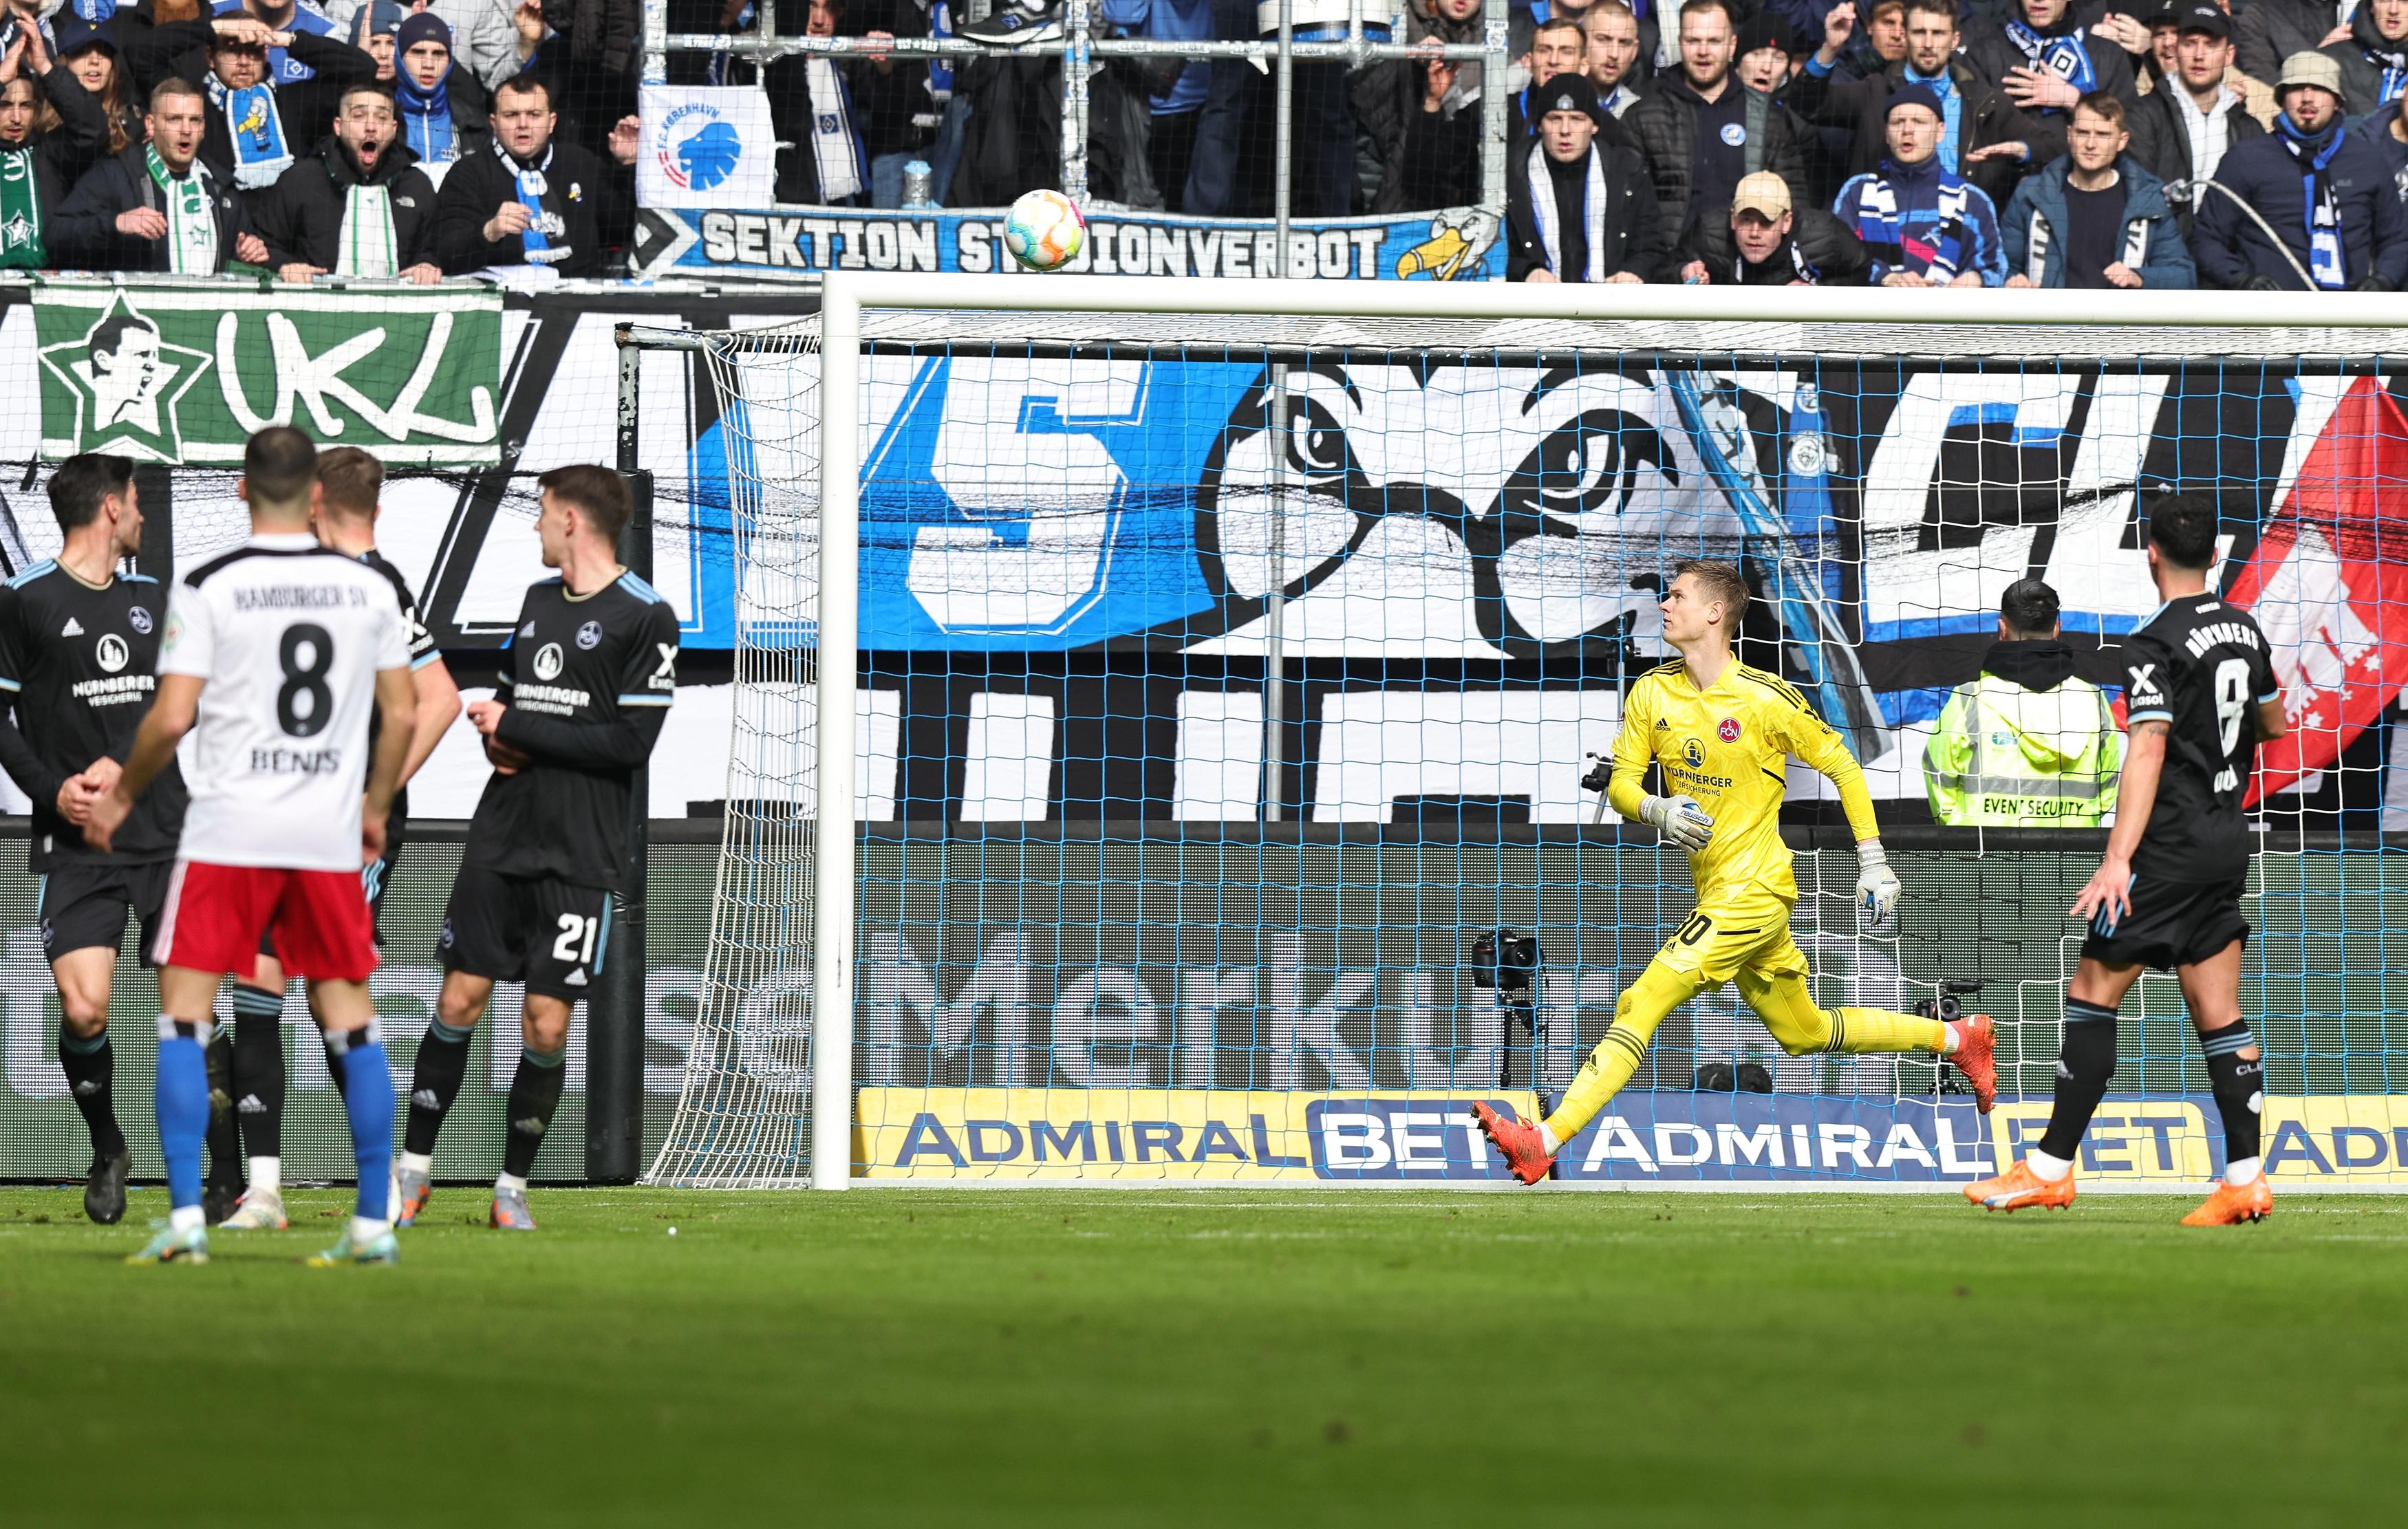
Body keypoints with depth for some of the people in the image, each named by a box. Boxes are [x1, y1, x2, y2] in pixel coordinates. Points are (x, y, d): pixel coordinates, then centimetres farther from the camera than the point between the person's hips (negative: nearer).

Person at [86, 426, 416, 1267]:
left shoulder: (208, 588, -6)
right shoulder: (369, 589, 5)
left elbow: (171, 719, -9)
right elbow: (401, 714, 10)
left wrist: (121, 795, 8)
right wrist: (375, 806, 26)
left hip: (229, 828, -3)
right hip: (330, 835, 3)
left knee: (183, 1019, 2)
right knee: (350, 1025, 9)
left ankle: (185, 1218, -8)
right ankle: (374, 1222, 7)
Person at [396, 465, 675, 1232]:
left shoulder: (645, 616, -8)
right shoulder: (539, 599, 14)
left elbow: (631, 742, -15)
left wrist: (517, 729, -12)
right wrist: (497, 739, -1)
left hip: (580, 856, -5)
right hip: (500, 838, 5)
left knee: (546, 1023, -3)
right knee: (459, 1000, 2)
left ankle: (512, 1187, 10)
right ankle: (414, 1170, 10)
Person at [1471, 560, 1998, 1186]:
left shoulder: (1767, 699, -13)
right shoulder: (1652, 693, 3)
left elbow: (1843, 769, -3)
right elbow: (1620, 783, 4)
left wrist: (1874, 865, -4)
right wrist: (1659, 812, -19)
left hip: (1753, 892, -8)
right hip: (1716, 893, 8)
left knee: (1640, 1005, -17)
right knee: (1804, 1033, 20)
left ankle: (1546, 1144, -22)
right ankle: (1957, 1038, 37)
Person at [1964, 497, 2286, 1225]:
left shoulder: (2155, 645, -14)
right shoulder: (2244, 629, 10)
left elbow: (2149, 750, -23)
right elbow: (2273, 724, 25)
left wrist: (2118, 860, -28)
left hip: (2170, 847, -8)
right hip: (2227, 843, 8)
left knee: (2091, 994, -2)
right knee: (2218, 1014, 7)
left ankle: (2051, 1167, -3)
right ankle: (2245, 1179, 0)